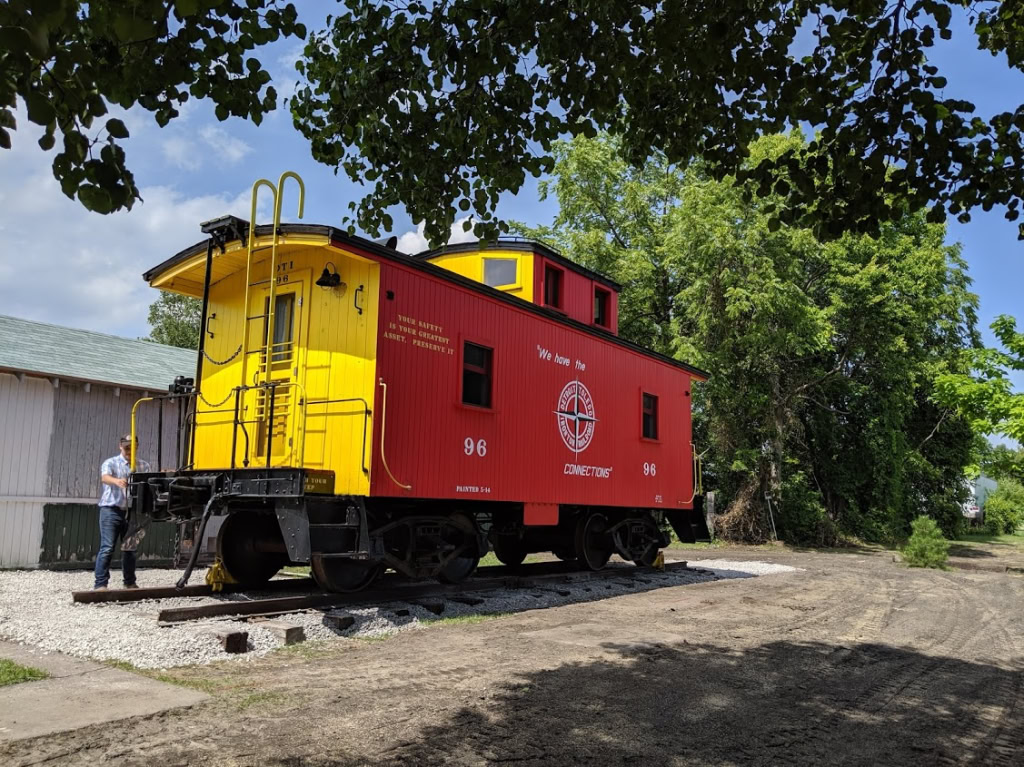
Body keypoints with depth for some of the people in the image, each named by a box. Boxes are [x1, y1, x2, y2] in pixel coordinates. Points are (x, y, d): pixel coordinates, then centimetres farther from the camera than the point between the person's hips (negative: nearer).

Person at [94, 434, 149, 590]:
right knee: (107, 548, -8)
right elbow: (104, 477, -21)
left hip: (132, 512, 4)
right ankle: (100, 584, -4)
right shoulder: (110, 463, 0)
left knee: (130, 549, 11)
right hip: (111, 510, -4)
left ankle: (130, 582, 22)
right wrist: (116, 481, -43)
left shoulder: (143, 466, 12)